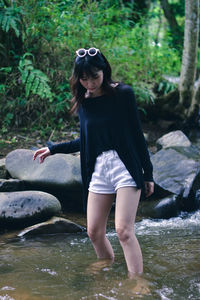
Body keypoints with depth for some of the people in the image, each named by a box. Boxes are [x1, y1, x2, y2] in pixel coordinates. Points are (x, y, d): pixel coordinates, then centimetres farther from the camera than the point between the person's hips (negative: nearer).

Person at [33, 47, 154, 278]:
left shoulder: (123, 94, -4)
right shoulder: (83, 102, 9)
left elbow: (137, 135, -1)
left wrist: (148, 174, -1)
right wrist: (53, 149, 24)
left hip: (125, 166, -5)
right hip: (98, 170, 5)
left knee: (123, 230, -15)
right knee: (94, 232, 3)